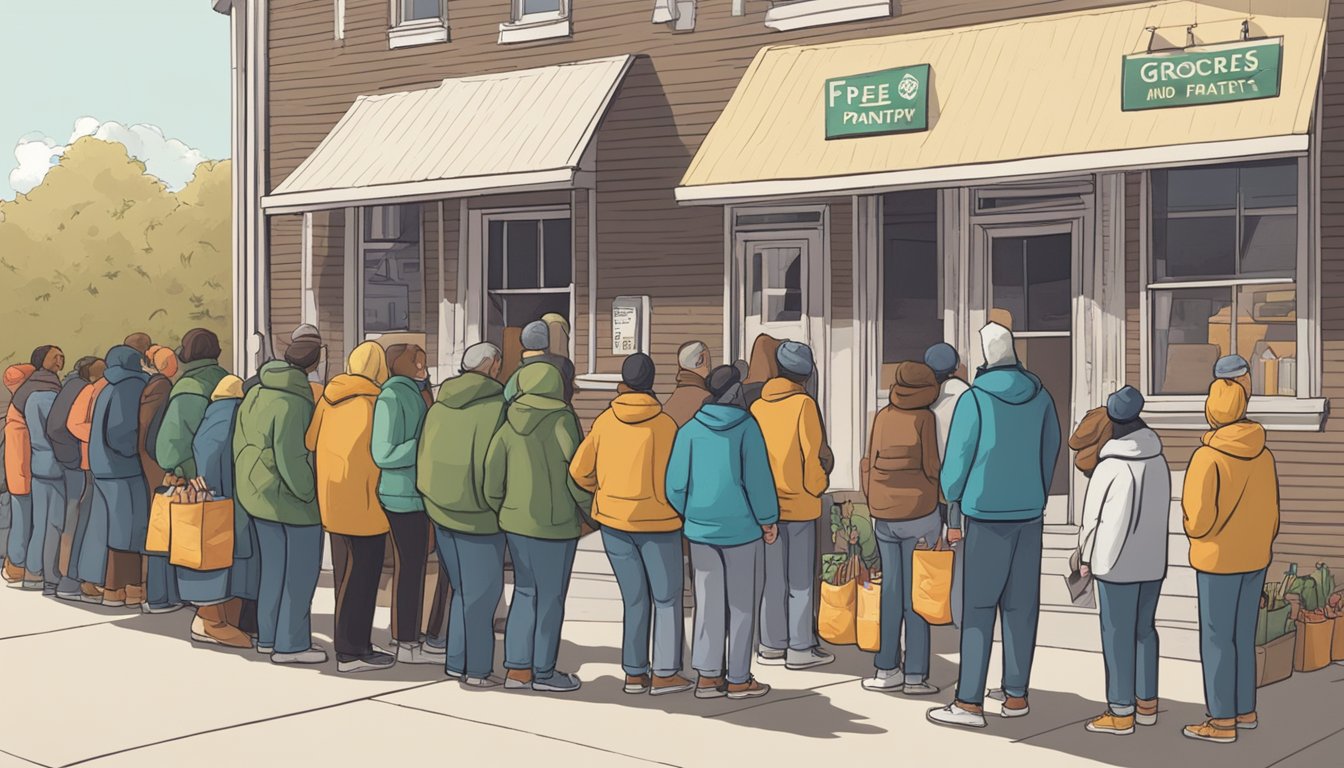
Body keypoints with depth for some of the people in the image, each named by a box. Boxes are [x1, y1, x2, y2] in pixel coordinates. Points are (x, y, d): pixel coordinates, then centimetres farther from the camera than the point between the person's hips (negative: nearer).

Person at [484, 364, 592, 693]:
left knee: (524, 592, 16)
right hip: (555, 524, -6)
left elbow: (492, 472, 3)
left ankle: (517, 668, 16)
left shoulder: (511, 422, 4)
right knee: (551, 598, 5)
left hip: (515, 521, 6)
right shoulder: (561, 421, -12)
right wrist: (592, 511, 1)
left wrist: (497, 509, 17)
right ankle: (543, 672, 14)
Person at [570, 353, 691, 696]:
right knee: (667, 599, 9)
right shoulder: (664, 424, -14)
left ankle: (634, 672, 16)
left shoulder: (605, 421, -3)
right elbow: (667, 482, -16)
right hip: (657, 521, -4)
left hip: (613, 521, 4)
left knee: (635, 599, 14)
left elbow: (579, 470, -2)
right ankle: (665, 673, 6)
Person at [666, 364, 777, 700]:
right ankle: (738, 679, 12)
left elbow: (676, 482, 0)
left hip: (701, 529, 4)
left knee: (708, 603, 11)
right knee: (742, 604, 7)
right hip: (742, 528, -3)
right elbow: (758, 478, -11)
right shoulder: (746, 427, -10)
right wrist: (769, 520, 0)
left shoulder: (690, 430, 0)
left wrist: (685, 517, 15)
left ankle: (707, 675, 11)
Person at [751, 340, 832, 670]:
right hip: (800, 504, -4)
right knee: (801, 579, 3)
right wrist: (817, 487, 1)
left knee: (772, 578, 11)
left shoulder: (758, 406, 3)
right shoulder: (803, 404, -10)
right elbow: (813, 453, -13)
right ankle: (800, 648, 4)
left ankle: (772, 645, 15)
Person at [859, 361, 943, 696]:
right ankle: (915, 675, 4)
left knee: (890, 592, 11)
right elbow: (931, 467, -10)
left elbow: (872, 464, 6)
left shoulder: (883, 416, 3)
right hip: (919, 515, -4)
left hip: (884, 516, 4)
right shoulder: (925, 418, -10)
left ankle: (886, 669, 13)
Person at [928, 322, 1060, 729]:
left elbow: (957, 457, -8)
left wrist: (951, 496, 11)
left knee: (978, 608, -2)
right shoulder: (1040, 397, 2)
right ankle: (1016, 694, 16)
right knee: (1020, 605, 10)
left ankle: (969, 702, -4)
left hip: (987, 515, -5)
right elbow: (1051, 451, 10)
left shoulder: (974, 399, -13)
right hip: (1029, 513, 5)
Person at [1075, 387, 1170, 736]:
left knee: (1118, 635, 0)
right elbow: (1162, 511, 7)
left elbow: (1092, 516, -8)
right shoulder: (1159, 461, 0)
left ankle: (1121, 711, 4)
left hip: (1116, 562, -6)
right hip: (1153, 561, 6)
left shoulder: (1110, 467, -15)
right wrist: (1149, 545, 16)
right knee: (1145, 629, 15)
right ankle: (1147, 703, 22)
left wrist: (1085, 556, 4)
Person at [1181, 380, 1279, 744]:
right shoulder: (1262, 454, 0)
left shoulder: (1208, 456, -20)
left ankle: (1223, 720, 6)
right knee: (1243, 636, 16)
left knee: (1216, 639, 1)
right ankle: (1245, 710, 24)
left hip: (1219, 560, -7)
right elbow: (1271, 510, 7)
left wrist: (1193, 530, 2)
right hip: (1254, 557, 7)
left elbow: (1200, 518, -21)